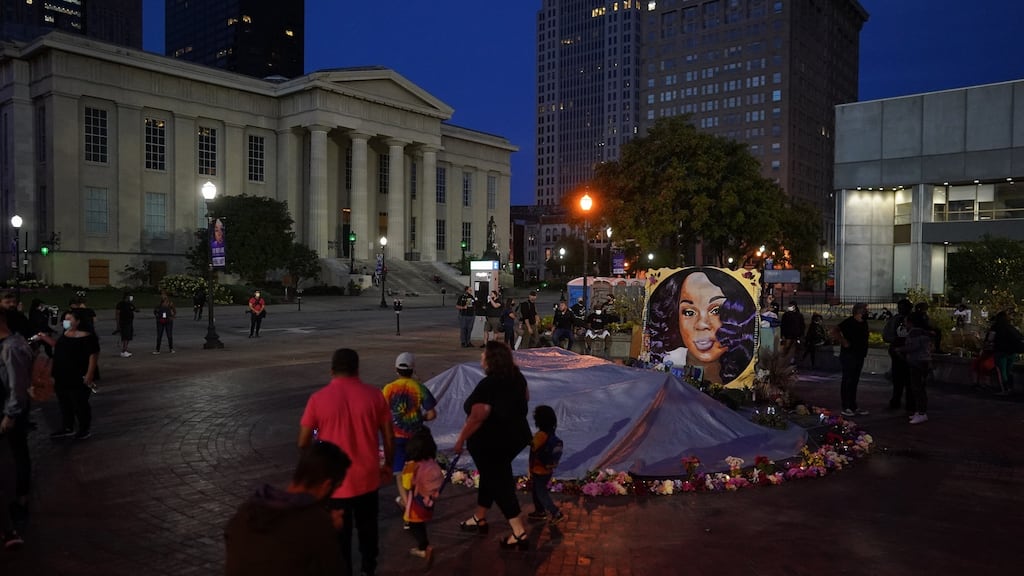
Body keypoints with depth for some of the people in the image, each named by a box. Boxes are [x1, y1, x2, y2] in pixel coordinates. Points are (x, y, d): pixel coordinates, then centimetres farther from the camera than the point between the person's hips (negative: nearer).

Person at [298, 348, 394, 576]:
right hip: (367, 478, 2)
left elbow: (303, 442, -6)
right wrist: (388, 465, 14)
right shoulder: (374, 395, -7)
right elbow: (389, 437, -2)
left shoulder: (318, 398, -12)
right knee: (368, 530, 23)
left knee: (340, 536, 15)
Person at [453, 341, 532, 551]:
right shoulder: (517, 377, -1)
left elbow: (476, 418, -27)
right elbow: (526, 397, 16)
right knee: (490, 476, 23)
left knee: (499, 483, 0)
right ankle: (479, 519, 38)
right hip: (515, 437, 9)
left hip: (491, 443, -9)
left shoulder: (487, 386, -27)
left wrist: (461, 439, -14)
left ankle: (519, 534, -1)